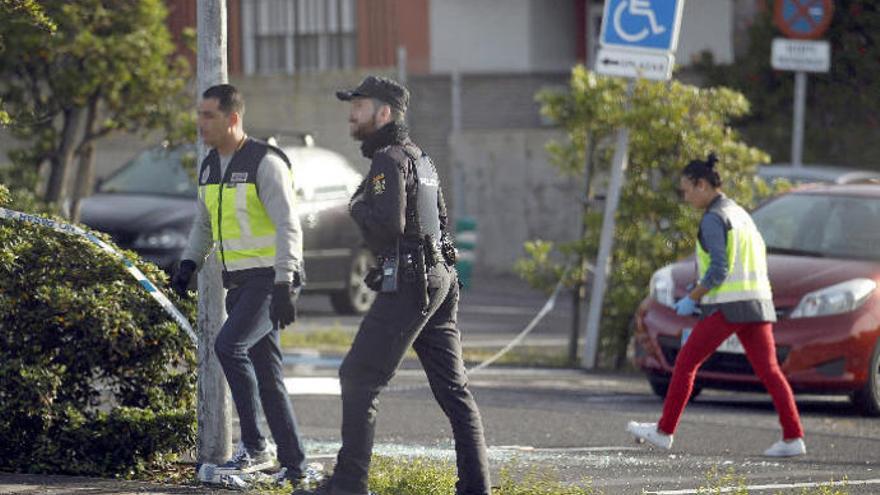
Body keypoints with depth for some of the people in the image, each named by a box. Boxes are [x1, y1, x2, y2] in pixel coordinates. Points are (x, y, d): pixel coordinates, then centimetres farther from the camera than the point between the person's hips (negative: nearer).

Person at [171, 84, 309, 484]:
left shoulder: (265, 163, -14)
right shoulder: (210, 167, 12)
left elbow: (288, 227, -18)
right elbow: (204, 225, 24)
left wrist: (283, 286, -25)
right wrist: (189, 264, 7)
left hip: (271, 280, -8)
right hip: (239, 282, 8)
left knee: (228, 345, -24)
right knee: (265, 374, 7)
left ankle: (254, 446, -18)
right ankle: (294, 466, 11)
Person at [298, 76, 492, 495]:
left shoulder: (390, 161, -12)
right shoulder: (419, 158, 19)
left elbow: (389, 224, -23)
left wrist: (358, 207, -7)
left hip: (407, 286, -10)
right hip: (439, 279, 10)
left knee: (358, 379, -5)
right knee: (452, 387, 7)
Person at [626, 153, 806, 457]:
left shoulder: (713, 219, -9)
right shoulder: (740, 214, 19)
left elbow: (719, 269, -17)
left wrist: (692, 299, -7)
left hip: (726, 306, -8)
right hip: (757, 304, 8)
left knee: (685, 364, 2)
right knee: (768, 370, 3)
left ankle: (664, 432, 4)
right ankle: (793, 438, -6)